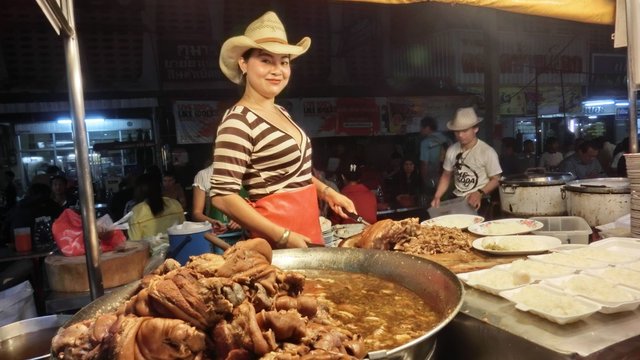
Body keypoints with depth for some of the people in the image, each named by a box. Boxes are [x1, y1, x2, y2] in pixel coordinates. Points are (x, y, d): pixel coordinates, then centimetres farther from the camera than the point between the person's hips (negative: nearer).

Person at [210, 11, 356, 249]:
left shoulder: (281, 112, 8)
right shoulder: (238, 122, -18)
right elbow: (222, 196, -22)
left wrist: (326, 191, 7)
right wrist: (283, 237, -23)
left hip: (307, 228, 8)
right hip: (276, 237, -8)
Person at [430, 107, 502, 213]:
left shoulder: (487, 152, -10)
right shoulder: (451, 150, 3)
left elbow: (496, 179, -3)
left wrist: (480, 193, -19)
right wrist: (437, 197, 1)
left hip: (478, 203, -4)